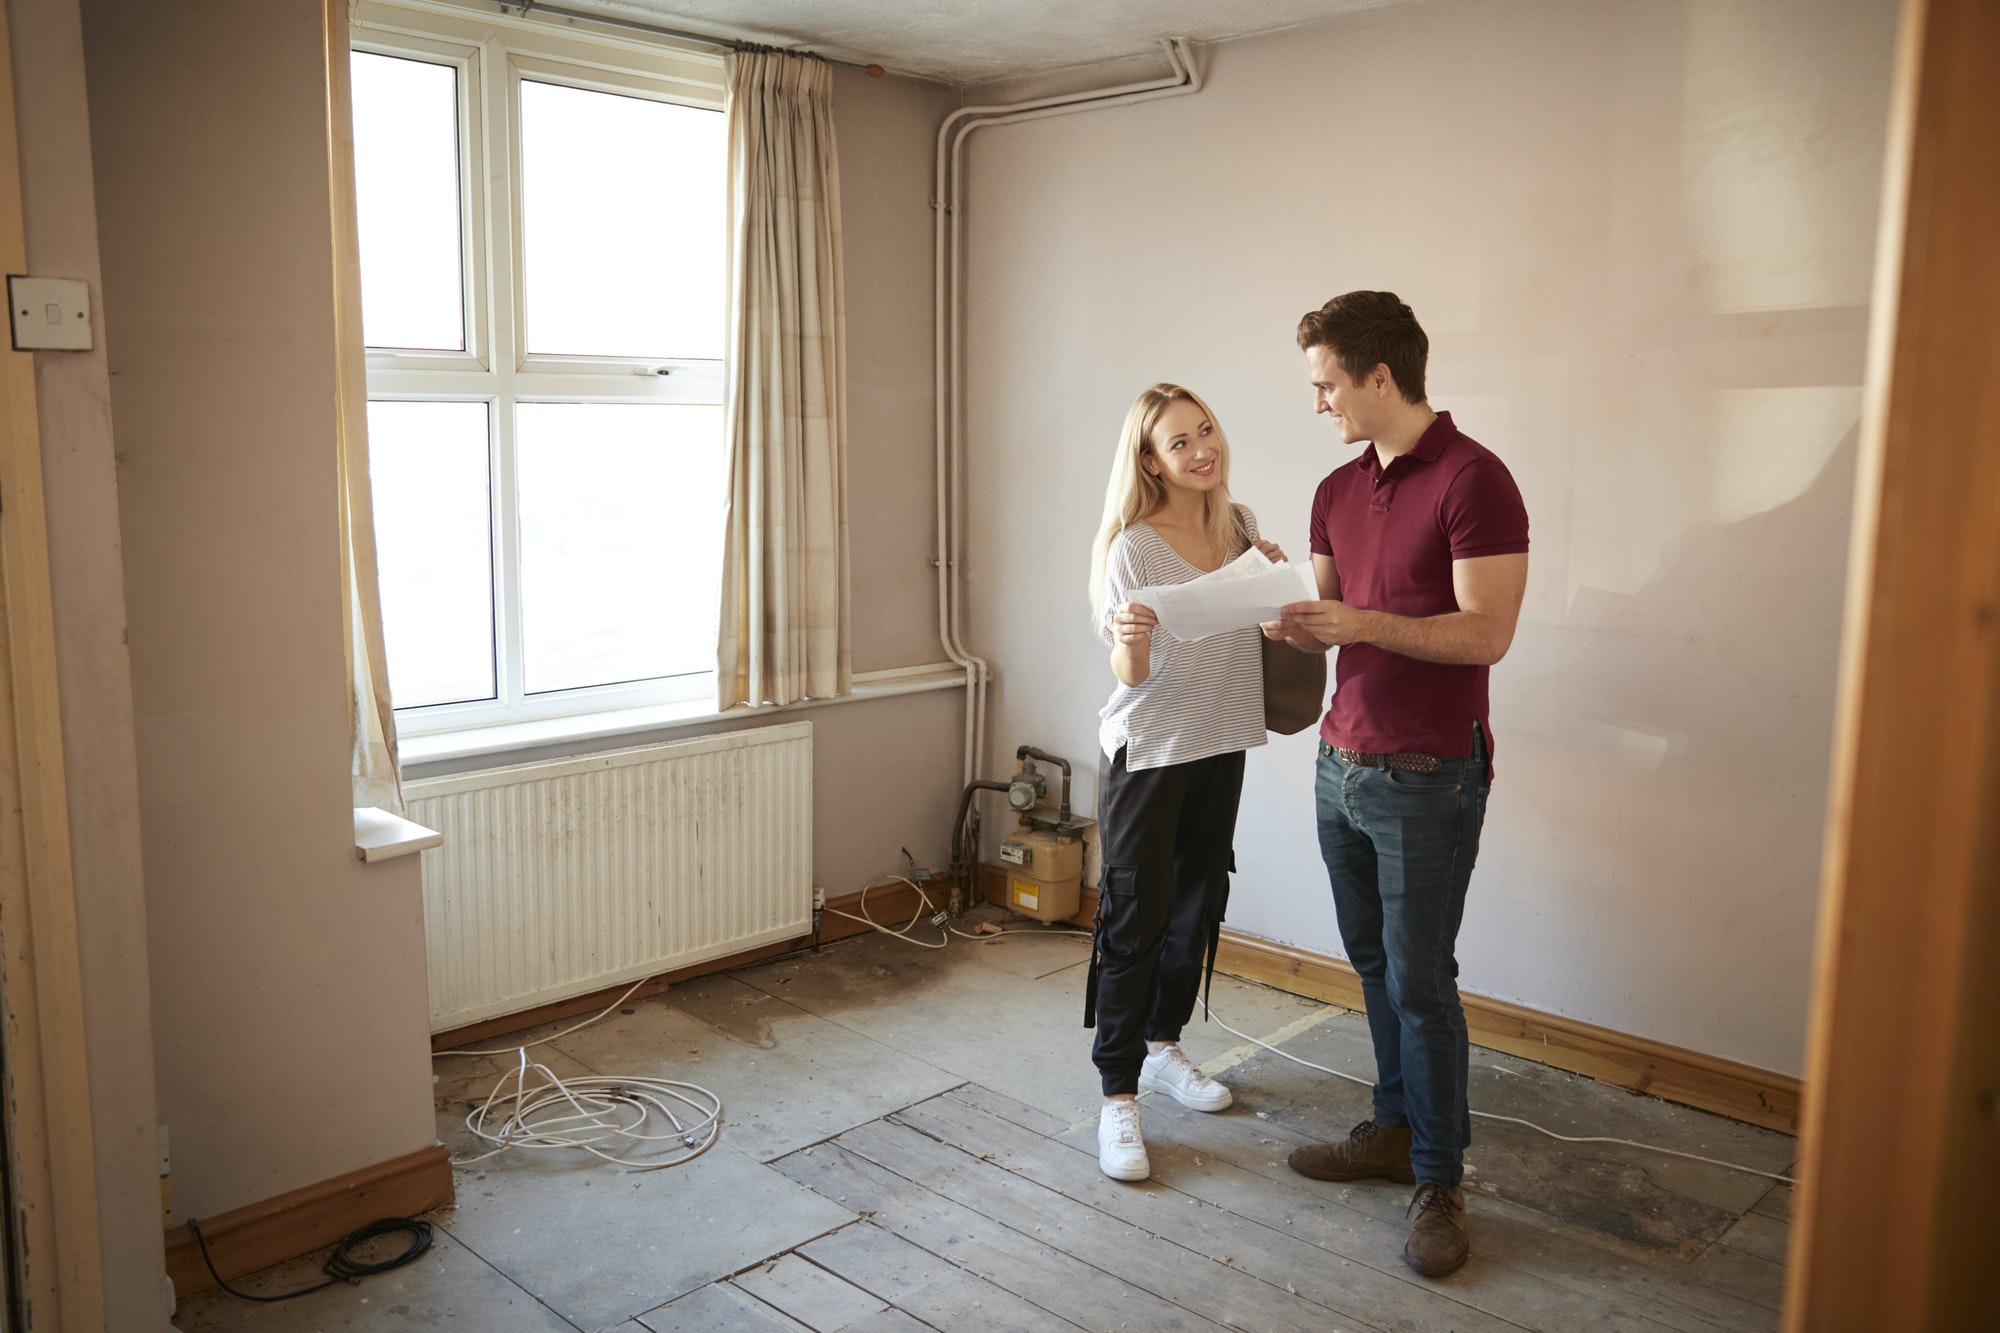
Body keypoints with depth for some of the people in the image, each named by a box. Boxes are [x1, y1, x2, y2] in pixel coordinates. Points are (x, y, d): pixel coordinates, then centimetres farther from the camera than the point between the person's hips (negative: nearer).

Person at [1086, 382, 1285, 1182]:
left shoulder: (1240, 524, 4)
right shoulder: (1133, 547, -15)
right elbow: (1130, 675, -16)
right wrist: (1130, 640, -38)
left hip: (1220, 748, 7)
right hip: (1149, 752, -6)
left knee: (1197, 907, 16)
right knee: (1135, 921, -4)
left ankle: (1162, 1048, 35)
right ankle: (1119, 1099, 5)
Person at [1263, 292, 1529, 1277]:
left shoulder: (1472, 479, -12)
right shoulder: (1337, 491, 12)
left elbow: (1486, 633, -18)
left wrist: (1362, 621, -24)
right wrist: (1283, 616, -4)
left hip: (1427, 778, -7)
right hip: (1341, 765, 7)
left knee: (1421, 981, 0)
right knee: (1374, 967, 15)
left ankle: (1439, 1180, 14)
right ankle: (1394, 1130, 30)